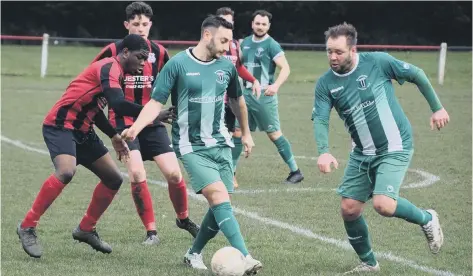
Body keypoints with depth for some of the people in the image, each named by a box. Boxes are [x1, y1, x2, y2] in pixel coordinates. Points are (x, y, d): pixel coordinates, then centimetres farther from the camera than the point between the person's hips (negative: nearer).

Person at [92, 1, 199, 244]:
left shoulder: (159, 53, 3)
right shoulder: (114, 51, -5)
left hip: (152, 122, 3)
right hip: (124, 121, -2)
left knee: (173, 173, -7)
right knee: (136, 173, -19)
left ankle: (183, 218, 20)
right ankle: (151, 231, -5)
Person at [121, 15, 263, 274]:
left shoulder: (226, 66, 5)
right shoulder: (178, 64, -10)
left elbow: (236, 101, 23)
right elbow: (156, 102, -11)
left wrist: (246, 133, 33)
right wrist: (135, 128, -26)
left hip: (220, 144, 6)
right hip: (191, 146, -6)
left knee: (221, 205, 1)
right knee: (219, 196, -21)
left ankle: (194, 254, 23)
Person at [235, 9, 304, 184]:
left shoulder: (271, 45, -10)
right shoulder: (245, 43, 10)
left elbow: (285, 68, -19)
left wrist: (276, 85, -35)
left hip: (264, 95, -6)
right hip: (246, 93, 6)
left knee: (274, 134, -5)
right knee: (237, 132, 5)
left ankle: (295, 171, 2)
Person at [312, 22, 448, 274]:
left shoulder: (378, 62, -15)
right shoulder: (325, 84, -6)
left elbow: (417, 75, -2)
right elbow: (320, 119, -15)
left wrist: (437, 108, 1)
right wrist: (324, 151, -33)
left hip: (395, 149, -5)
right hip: (361, 154, 5)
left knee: (383, 205, -22)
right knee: (349, 210, 2)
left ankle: (426, 219, 8)